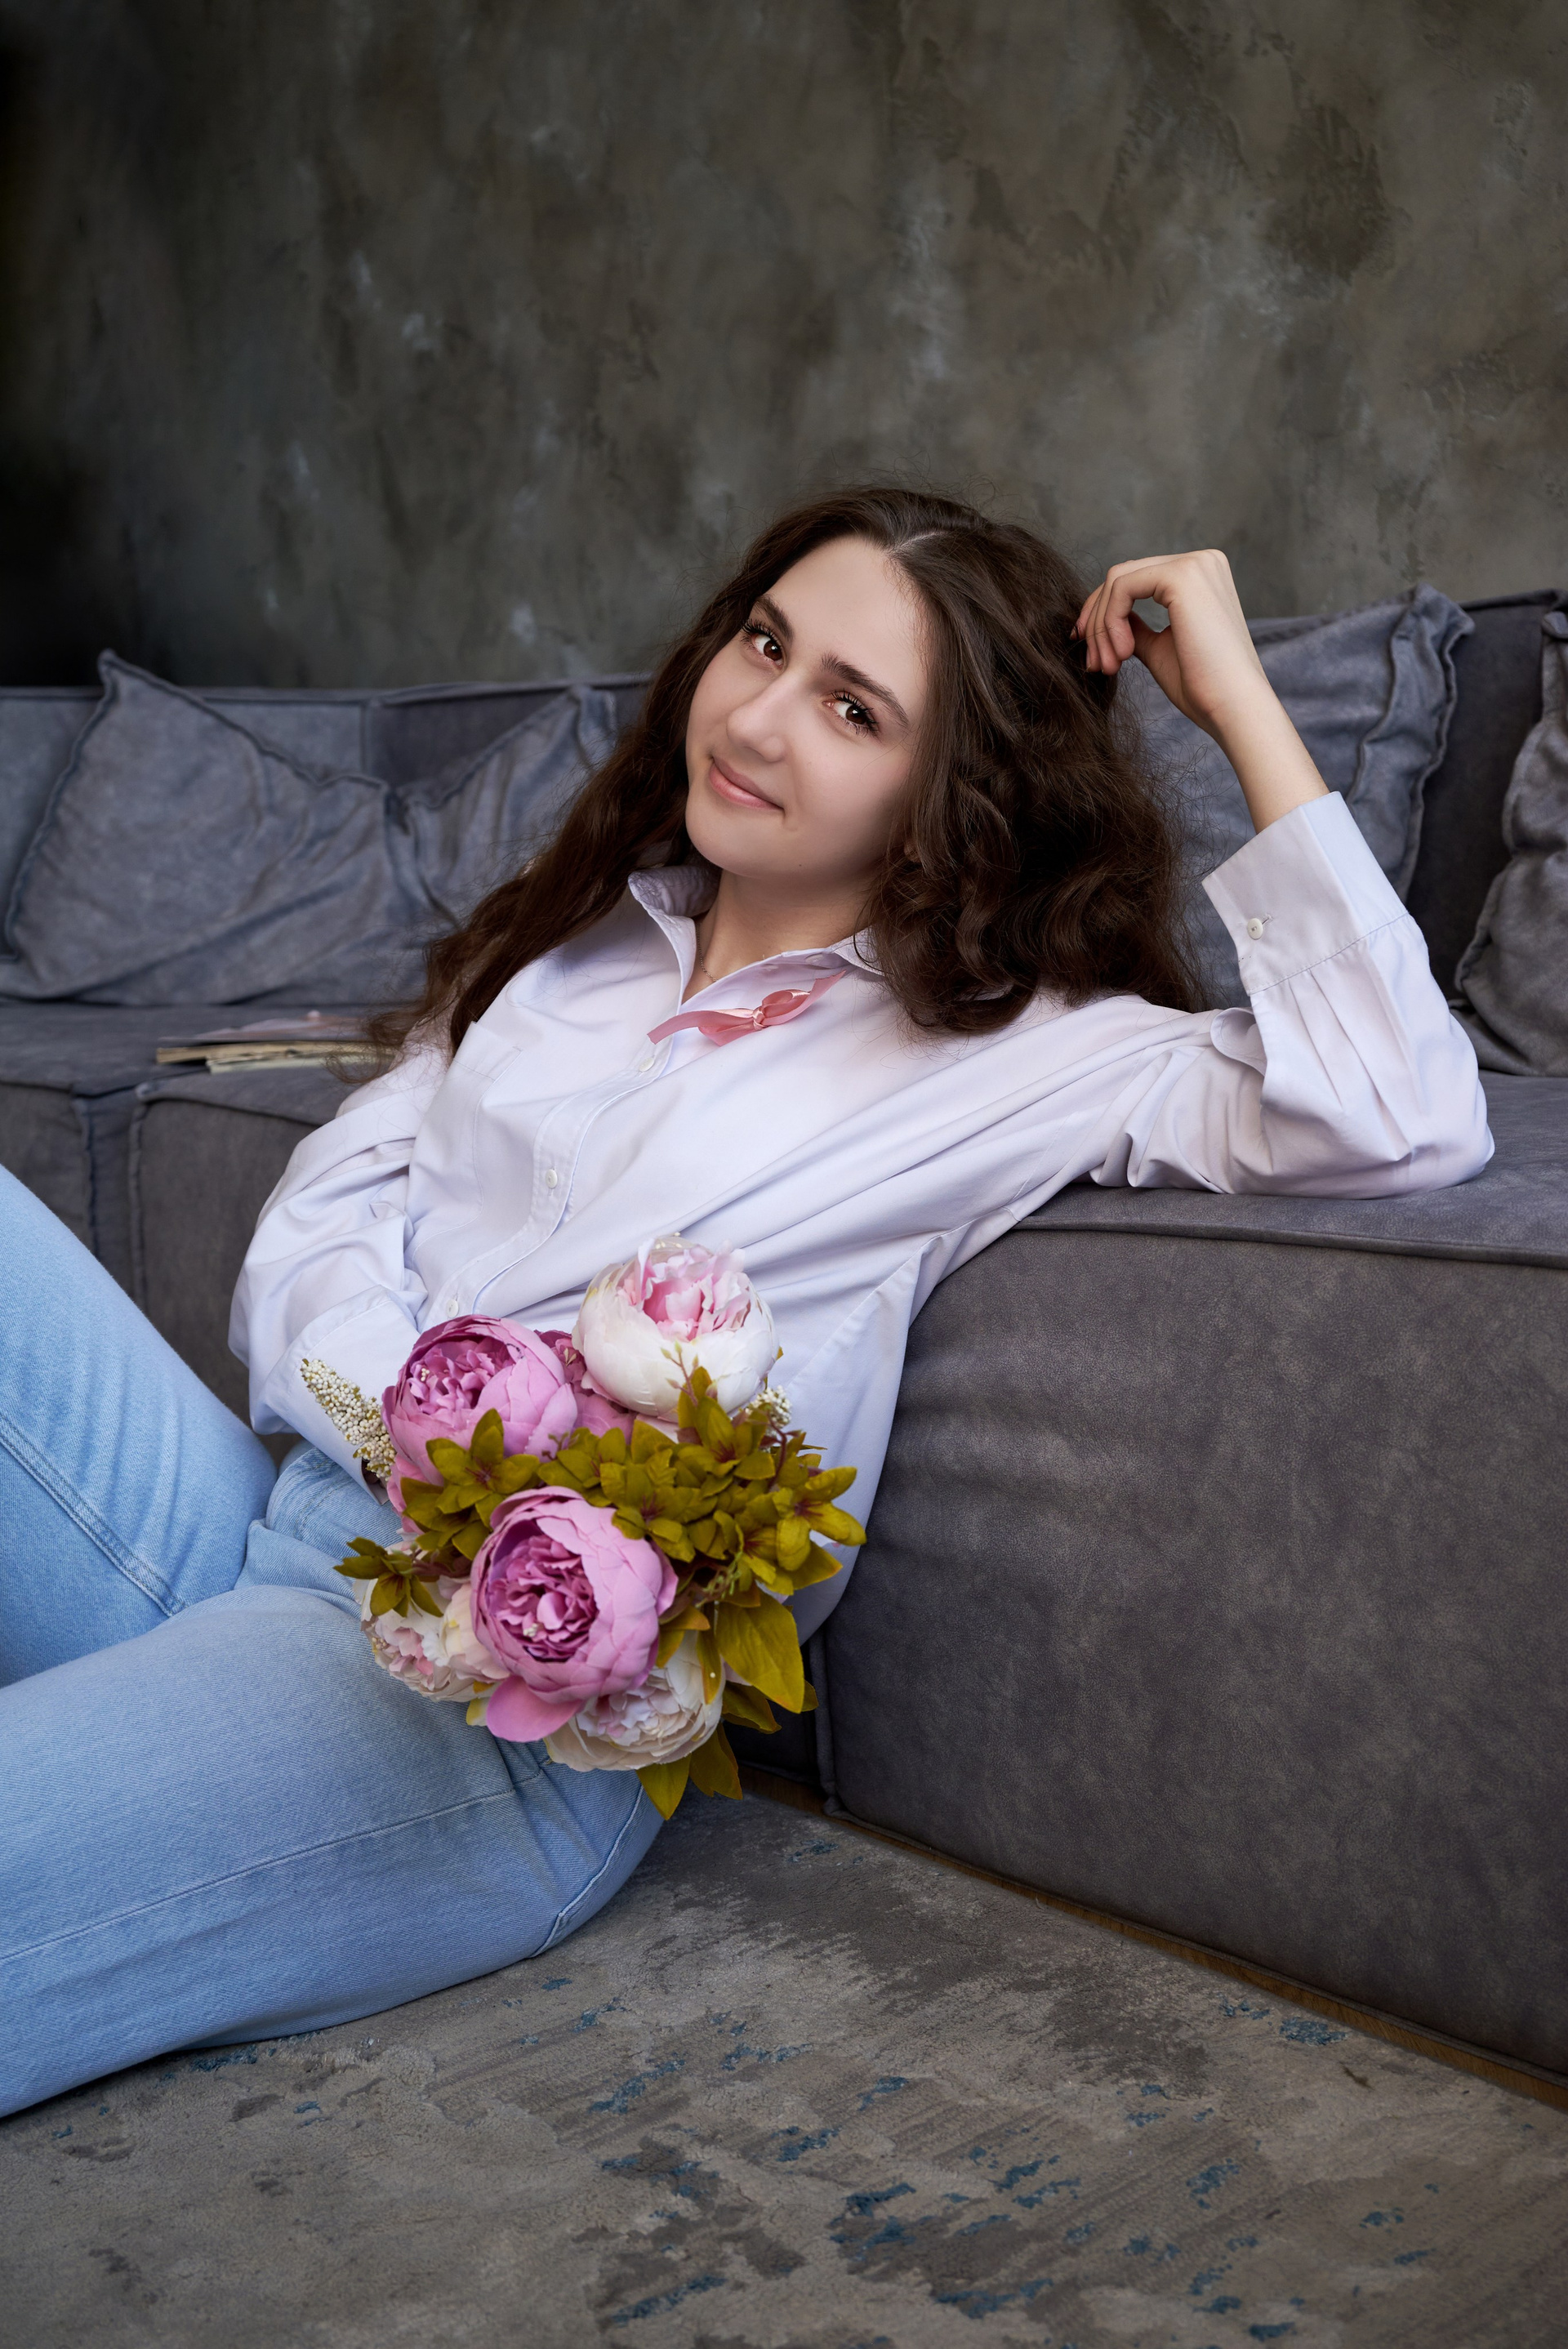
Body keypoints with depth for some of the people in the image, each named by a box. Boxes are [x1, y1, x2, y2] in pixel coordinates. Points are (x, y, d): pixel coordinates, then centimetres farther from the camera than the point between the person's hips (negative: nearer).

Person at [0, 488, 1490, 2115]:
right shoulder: (580, 941, 18)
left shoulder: (1011, 1050, 3)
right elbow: (321, 1219, 11)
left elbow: (1405, 1120, -12)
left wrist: (1239, 701, -6)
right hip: (237, 1504, 6)